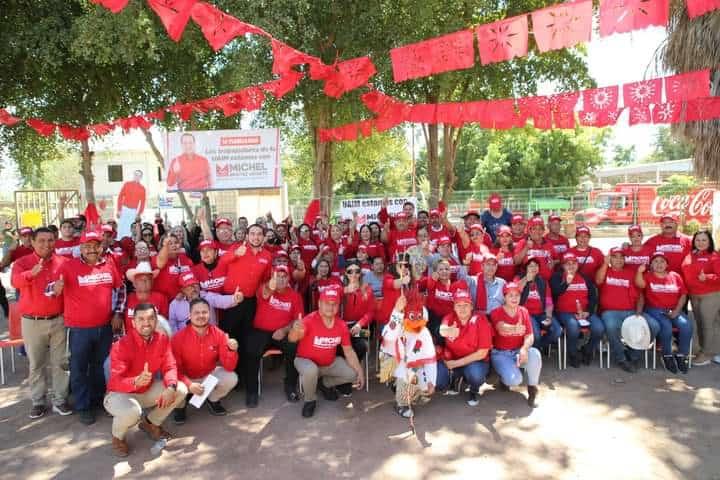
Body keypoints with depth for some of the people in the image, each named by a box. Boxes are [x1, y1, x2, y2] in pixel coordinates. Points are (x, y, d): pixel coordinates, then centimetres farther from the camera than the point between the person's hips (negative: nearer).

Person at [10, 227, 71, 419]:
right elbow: (15, 281, -25)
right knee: (36, 364, 8)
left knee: (59, 362, 7)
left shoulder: (62, 262, 2)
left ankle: (60, 400, 16)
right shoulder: (22, 262, -4)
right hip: (32, 322, -1)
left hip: (58, 320, 1)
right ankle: (38, 402, 19)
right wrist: (31, 273, -45)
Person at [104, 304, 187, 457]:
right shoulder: (121, 346, -26)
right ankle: (117, 437, 1)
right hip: (121, 393, -5)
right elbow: (116, 382, -32)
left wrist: (171, 387, -33)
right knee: (132, 411, -37)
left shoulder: (162, 339, -11)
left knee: (181, 390, -13)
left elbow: (169, 367, -12)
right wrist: (136, 381, -54)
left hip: (147, 390, 5)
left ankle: (150, 423, 13)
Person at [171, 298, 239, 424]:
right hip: (186, 378, -2)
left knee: (231, 378, -23)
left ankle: (213, 400, 11)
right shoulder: (179, 338, -21)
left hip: (209, 375, 2)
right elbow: (175, 368, -18)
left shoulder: (218, 334, -17)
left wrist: (232, 350, -38)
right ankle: (180, 407, 8)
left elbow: (229, 367, -17)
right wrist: (189, 384, -35)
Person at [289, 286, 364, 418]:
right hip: (306, 360, -5)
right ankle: (310, 400, -4)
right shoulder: (309, 321, -27)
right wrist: (295, 330, -69)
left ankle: (324, 383, 21)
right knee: (311, 371, -38)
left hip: (330, 363, 5)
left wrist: (360, 372, -8)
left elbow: (349, 351, -2)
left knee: (354, 374, -6)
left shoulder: (342, 325, -11)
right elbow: (292, 339, -44)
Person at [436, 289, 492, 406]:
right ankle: (455, 378, 15)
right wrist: (448, 331, -56)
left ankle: (473, 392, 2)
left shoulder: (480, 320, -15)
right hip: (451, 359, 3)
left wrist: (457, 363, -17)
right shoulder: (449, 318, -6)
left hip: (475, 361, -2)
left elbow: (482, 353, -15)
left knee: (475, 374, -36)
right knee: (437, 382, -22)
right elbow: (442, 331, -30)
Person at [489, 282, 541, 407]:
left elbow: (529, 336, -6)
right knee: (515, 380, -29)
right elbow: (502, 328, -34)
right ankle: (505, 378, 10)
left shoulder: (524, 311, 1)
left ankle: (532, 388, -8)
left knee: (535, 353, -30)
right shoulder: (496, 313, -11)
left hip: (518, 351, 4)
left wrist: (524, 349, -29)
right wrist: (516, 328, -58)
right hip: (500, 353, -3)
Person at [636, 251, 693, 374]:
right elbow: (639, 284, -17)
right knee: (666, 326, -30)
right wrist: (640, 271, -31)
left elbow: (683, 295, 9)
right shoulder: (648, 276, 5)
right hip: (655, 310, -3)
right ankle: (667, 356, -10)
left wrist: (676, 310, -3)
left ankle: (681, 355, -7)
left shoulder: (675, 276, 12)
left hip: (673, 310, 3)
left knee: (686, 326, -24)